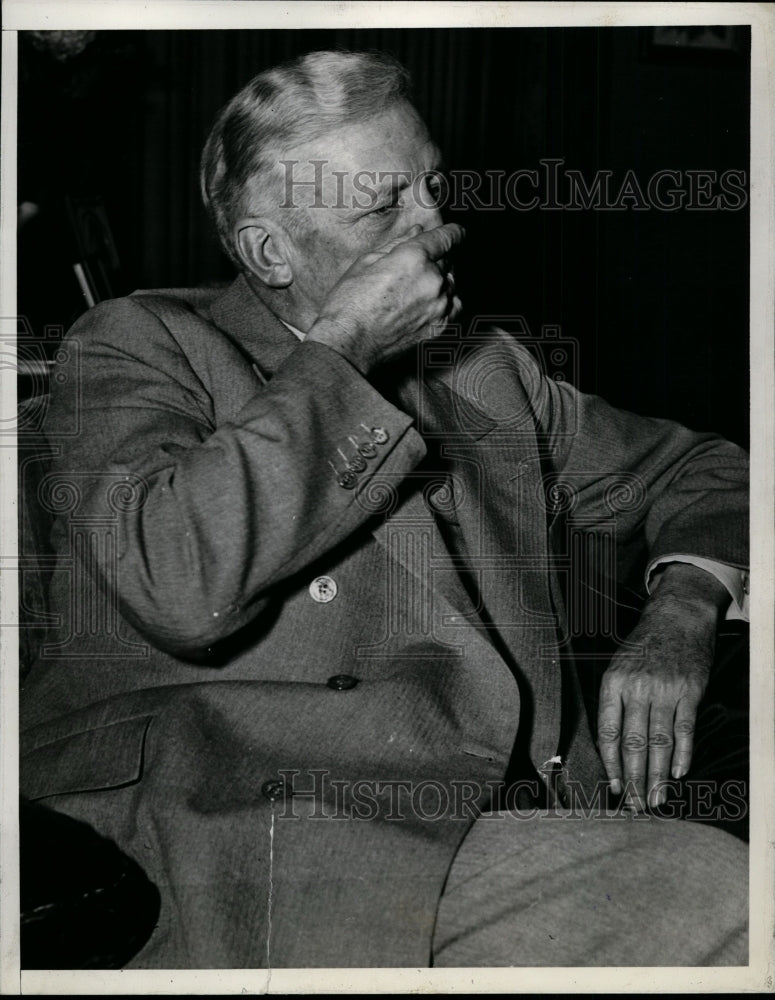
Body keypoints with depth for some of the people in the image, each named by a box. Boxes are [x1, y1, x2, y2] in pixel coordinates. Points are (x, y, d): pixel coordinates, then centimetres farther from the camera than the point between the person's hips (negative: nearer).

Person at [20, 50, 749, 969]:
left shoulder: (487, 368, 23)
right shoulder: (140, 344, 6)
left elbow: (696, 471, 33)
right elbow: (180, 582, -14)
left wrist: (679, 618, 12)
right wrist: (339, 349, -7)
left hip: (511, 825, 5)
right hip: (253, 851, -5)